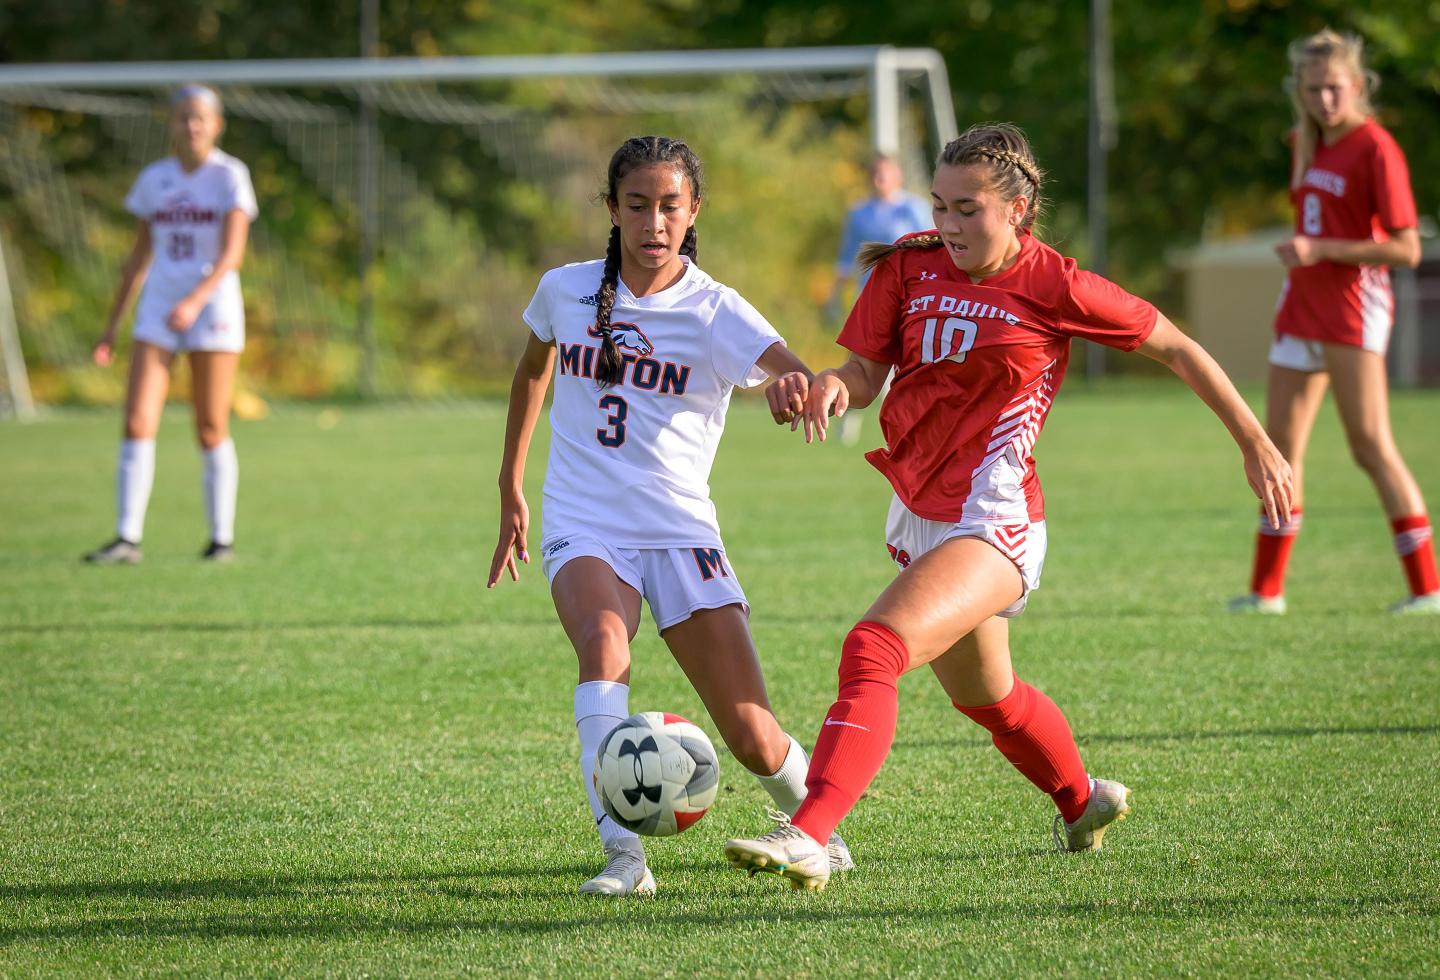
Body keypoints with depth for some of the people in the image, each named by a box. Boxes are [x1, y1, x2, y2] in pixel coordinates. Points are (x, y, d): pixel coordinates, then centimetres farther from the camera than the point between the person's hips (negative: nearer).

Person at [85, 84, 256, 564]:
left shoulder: (230, 176, -4)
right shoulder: (154, 179, 9)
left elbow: (232, 253, -14)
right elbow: (140, 256, 15)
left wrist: (195, 301, -29)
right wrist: (112, 325, 12)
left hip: (212, 308, -3)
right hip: (158, 312, 3)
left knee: (211, 430, 0)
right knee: (137, 424, -9)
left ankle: (222, 537, 13)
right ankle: (127, 539, -11)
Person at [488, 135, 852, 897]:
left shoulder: (715, 312, -7)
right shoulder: (566, 291, 2)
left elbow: (795, 374, -27)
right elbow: (535, 365, 25)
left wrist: (795, 389, -52)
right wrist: (511, 486, 28)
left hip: (681, 533, -1)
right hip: (585, 528, 1)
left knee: (753, 738, -5)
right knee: (604, 642, -34)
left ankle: (810, 819, 30)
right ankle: (622, 853, -40)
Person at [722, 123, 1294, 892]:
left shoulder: (1053, 286, -11)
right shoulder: (910, 266, 2)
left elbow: (1175, 348, -1)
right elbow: (865, 372, 2)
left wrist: (1256, 443, 2)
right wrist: (832, 385, -23)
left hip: (993, 526, -7)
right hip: (919, 520, 7)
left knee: (871, 652, -29)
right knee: (983, 696, 27)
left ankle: (806, 838, -38)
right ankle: (1082, 803, 55)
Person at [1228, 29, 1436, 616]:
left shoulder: (1375, 148, -13)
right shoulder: (1306, 145, 11)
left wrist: (1320, 250, -21)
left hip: (1353, 307, -8)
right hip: (1302, 305, 8)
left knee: (1370, 445, -11)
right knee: (1281, 446, 9)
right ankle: (1266, 589, 17)